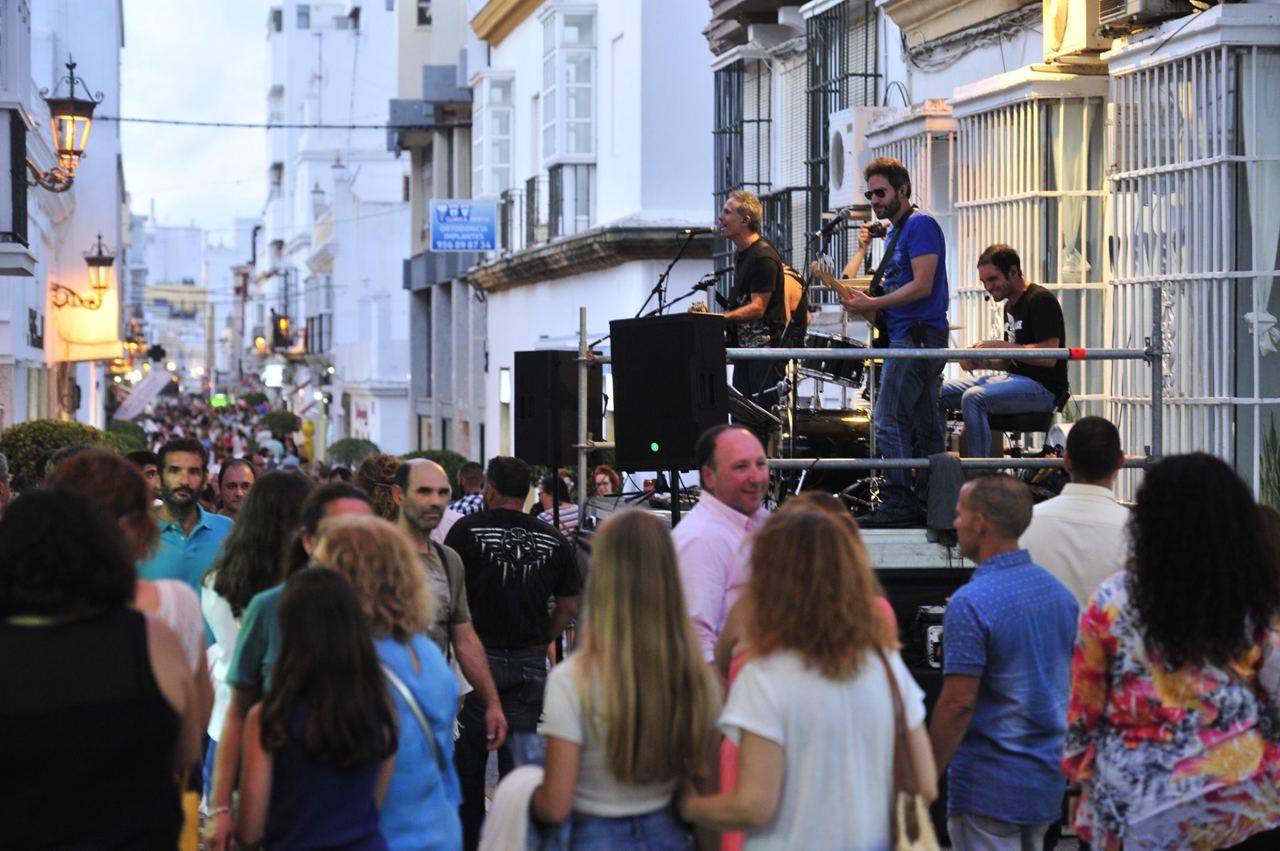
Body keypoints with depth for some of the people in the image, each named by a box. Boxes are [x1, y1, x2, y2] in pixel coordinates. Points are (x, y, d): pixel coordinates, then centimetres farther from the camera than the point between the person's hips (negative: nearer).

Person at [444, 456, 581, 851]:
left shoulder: (468, 530, -8)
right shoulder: (553, 540, 2)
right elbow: (569, 606, 7)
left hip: (478, 654, -2)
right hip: (531, 663, 2)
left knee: (469, 758, 8)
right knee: (519, 757, 8)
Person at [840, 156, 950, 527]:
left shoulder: (920, 225, -10)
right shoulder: (894, 231, 20)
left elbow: (922, 286, -18)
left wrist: (872, 304, -18)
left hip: (916, 335, -10)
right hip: (908, 335, 10)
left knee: (890, 420, -12)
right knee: (924, 424, 8)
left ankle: (899, 501, -13)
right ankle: (927, 501, 9)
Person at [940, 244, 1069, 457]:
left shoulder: (1041, 300, -12)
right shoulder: (1011, 305, 18)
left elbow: (1049, 356, -20)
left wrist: (1000, 346, -19)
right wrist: (983, 362, 2)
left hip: (1042, 387, -10)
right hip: (1013, 377, 10)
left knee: (974, 398, -32)